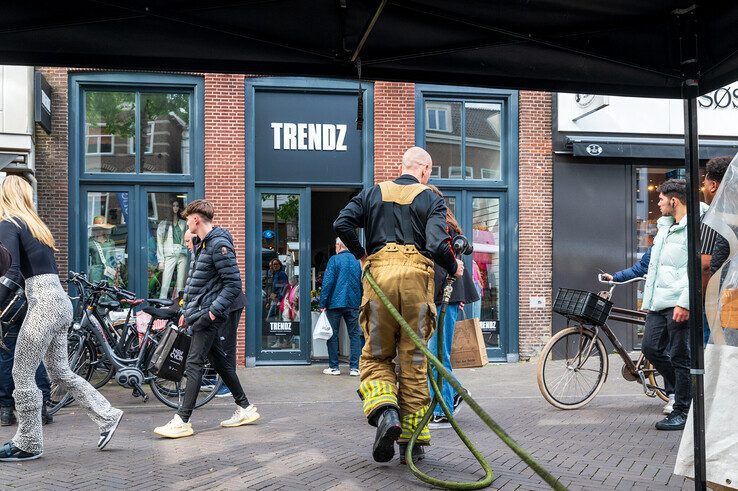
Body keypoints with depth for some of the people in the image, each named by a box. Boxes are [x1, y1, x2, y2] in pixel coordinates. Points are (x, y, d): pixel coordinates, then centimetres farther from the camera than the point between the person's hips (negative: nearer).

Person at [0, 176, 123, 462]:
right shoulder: (33, 224, 20)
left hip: (43, 303, -9)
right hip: (60, 301, 9)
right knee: (60, 372, 17)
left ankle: (27, 444, 7)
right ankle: (106, 416, 19)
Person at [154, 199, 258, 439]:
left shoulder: (219, 245, -16)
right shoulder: (200, 244, 16)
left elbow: (234, 284, -21)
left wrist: (214, 311, -23)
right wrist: (188, 311, 19)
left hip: (209, 315, -10)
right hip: (200, 313, 10)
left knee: (194, 364, -10)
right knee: (219, 361, 14)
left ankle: (182, 421, -9)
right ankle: (245, 408, 22)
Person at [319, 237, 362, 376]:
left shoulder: (334, 260, -7)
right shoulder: (357, 261, 6)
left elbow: (327, 282, -11)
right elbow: (361, 284, 12)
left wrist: (323, 304, -8)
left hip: (335, 303, -3)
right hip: (353, 304, 3)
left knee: (332, 335, 6)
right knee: (355, 335, 7)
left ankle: (334, 367, 8)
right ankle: (354, 367, 3)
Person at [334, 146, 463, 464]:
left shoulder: (372, 194, 16)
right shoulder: (431, 199, 8)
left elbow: (342, 224, 2)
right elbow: (437, 245, -7)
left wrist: (361, 255, 16)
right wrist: (454, 268, 11)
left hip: (379, 273, 1)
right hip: (416, 276, -1)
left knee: (376, 356, 13)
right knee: (413, 361, 6)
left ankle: (385, 412, -14)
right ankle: (412, 441, 10)